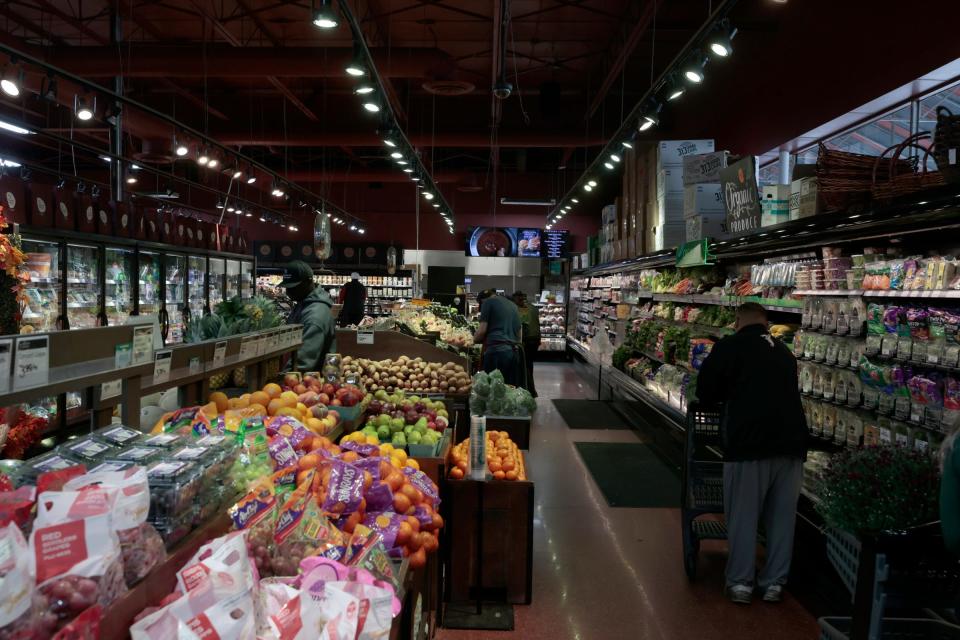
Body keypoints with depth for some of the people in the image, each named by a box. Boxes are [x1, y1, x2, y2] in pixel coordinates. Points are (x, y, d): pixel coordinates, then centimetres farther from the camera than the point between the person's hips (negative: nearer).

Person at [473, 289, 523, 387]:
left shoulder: (488, 301, 4)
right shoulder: (513, 305, 24)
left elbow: (482, 330, -3)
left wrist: (475, 339, 15)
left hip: (497, 351, -6)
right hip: (515, 351, 6)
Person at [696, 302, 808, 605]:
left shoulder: (729, 346, -1)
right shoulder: (783, 351, 16)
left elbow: (705, 392, 2)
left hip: (750, 442, -5)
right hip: (791, 441, 5)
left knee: (743, 515, 6)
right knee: (782, 515, 13)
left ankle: (740, 582, 13)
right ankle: (774, 583, 22)